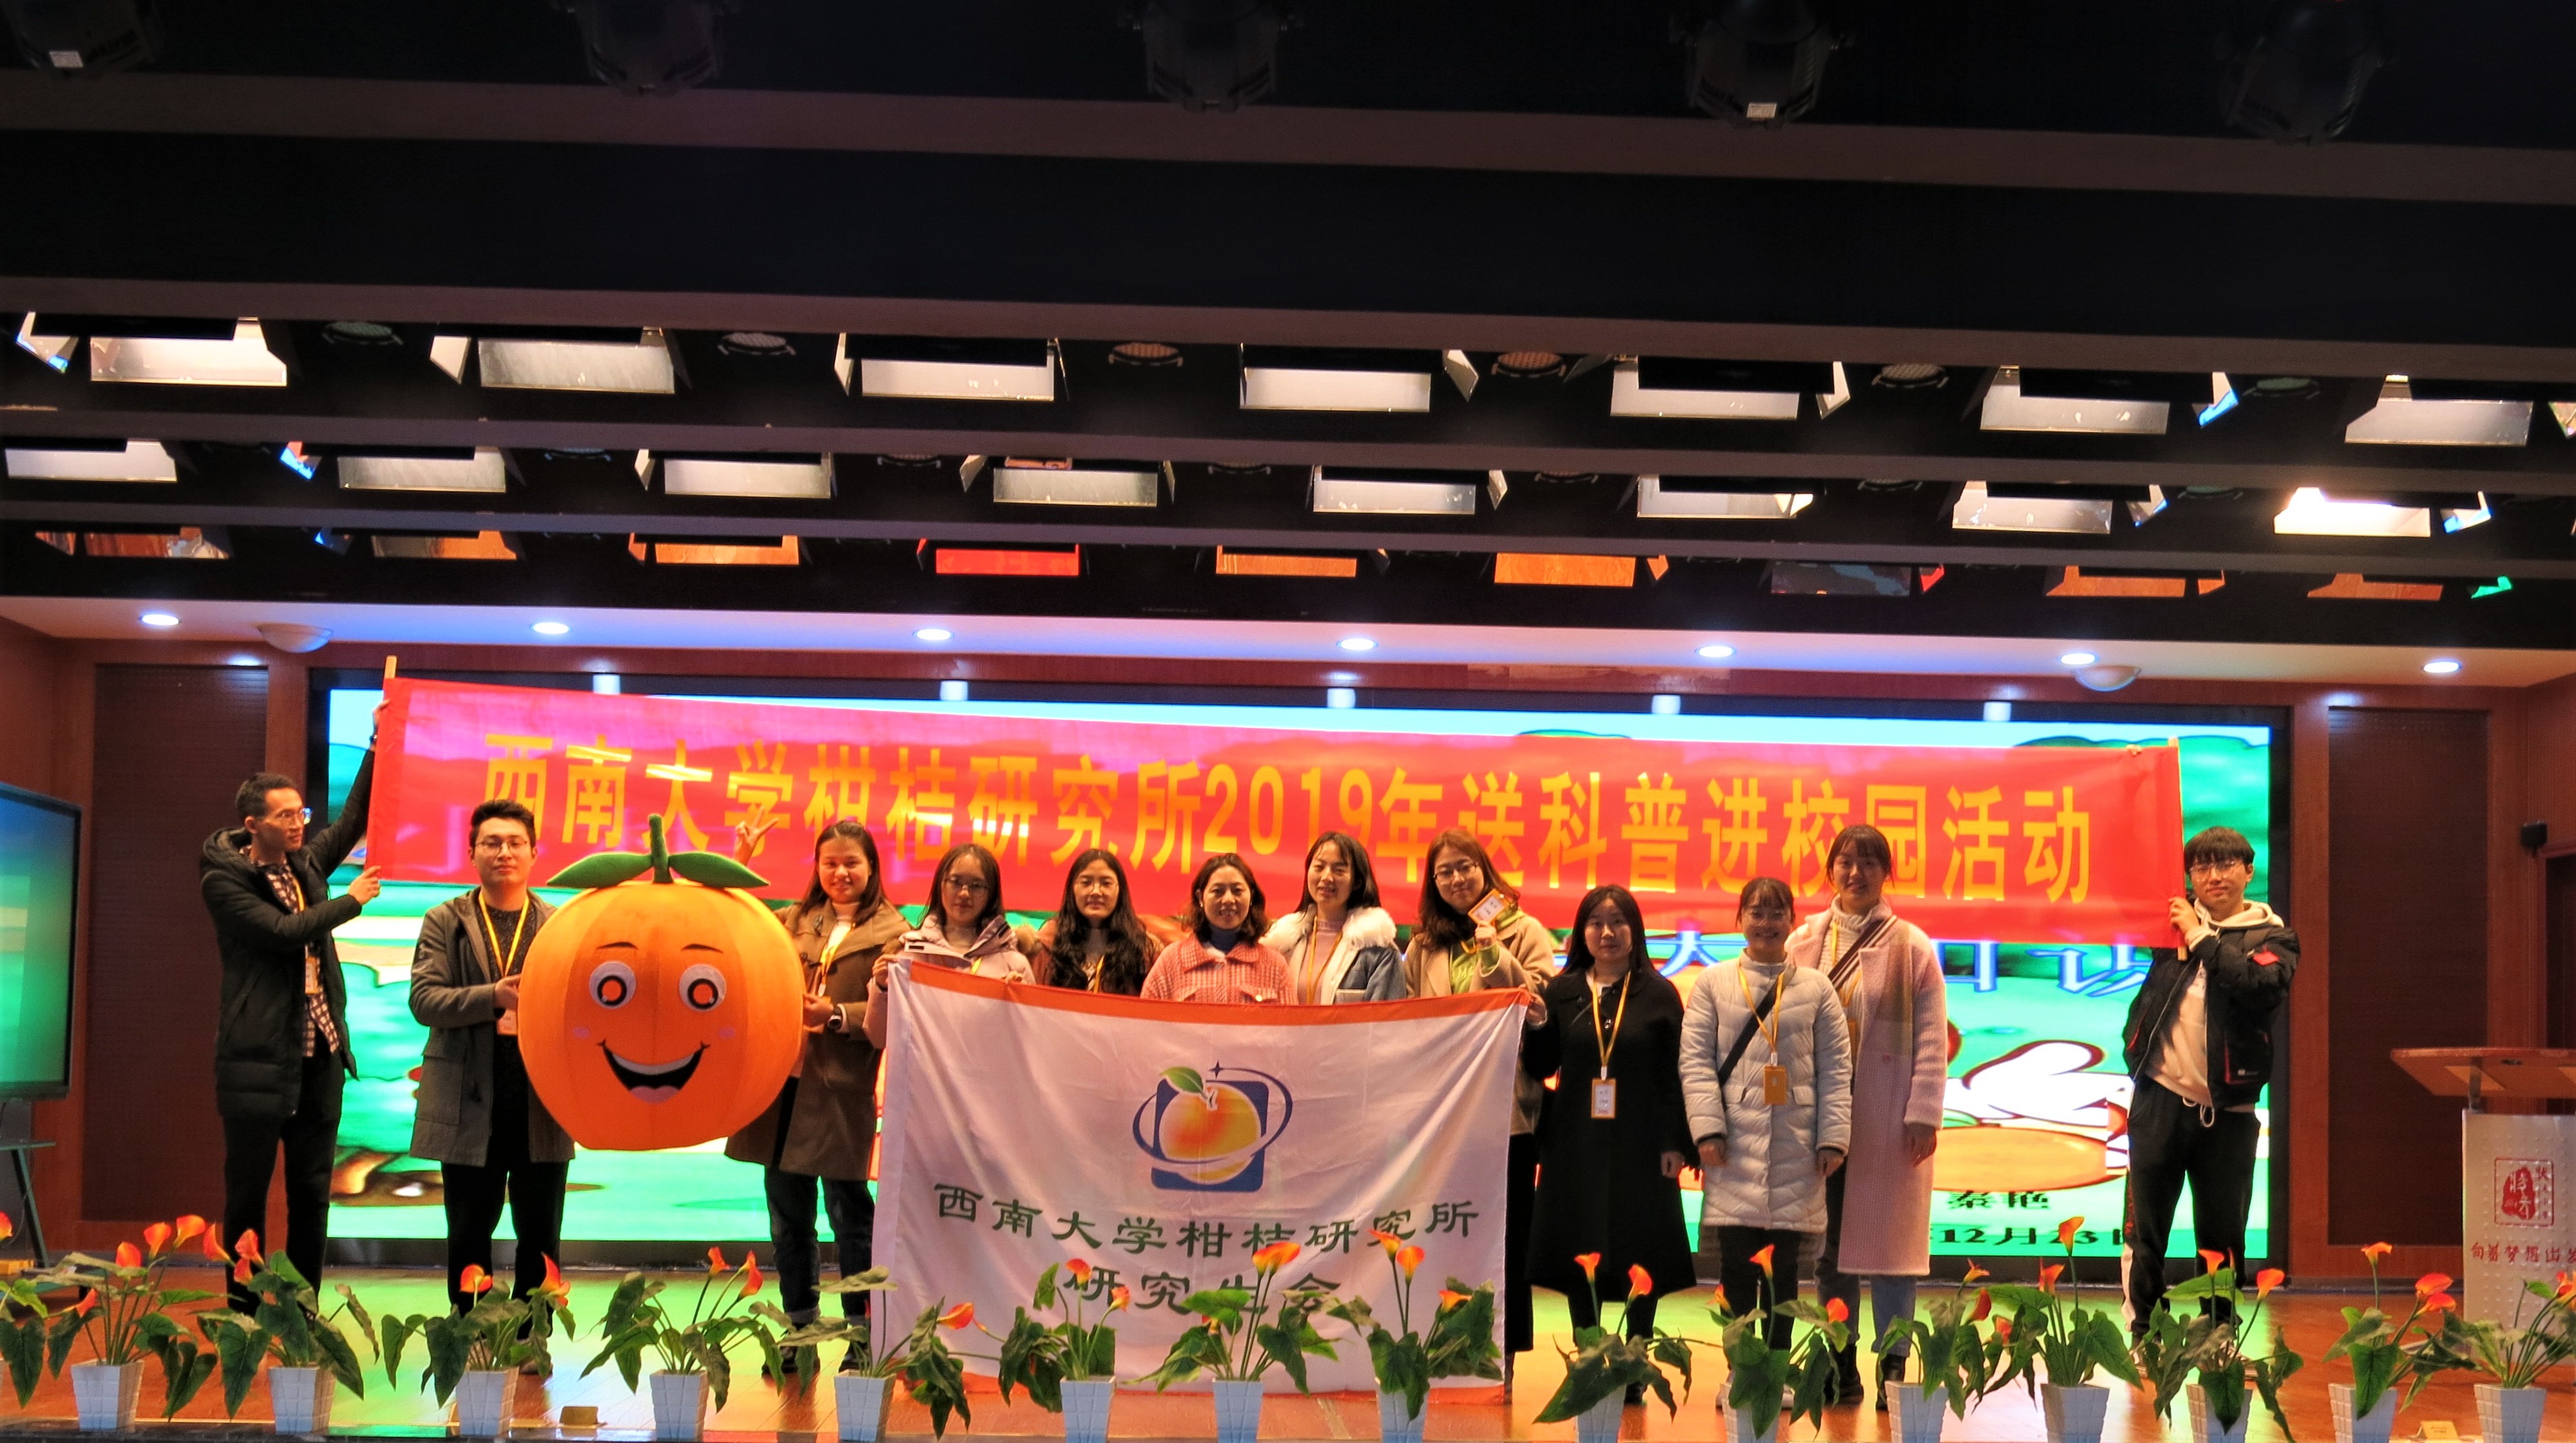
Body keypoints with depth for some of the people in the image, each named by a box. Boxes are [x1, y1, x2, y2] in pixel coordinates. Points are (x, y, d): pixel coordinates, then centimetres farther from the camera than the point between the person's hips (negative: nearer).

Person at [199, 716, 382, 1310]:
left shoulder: (305, 864, 10)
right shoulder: (223, 880, -8)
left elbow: (355, 816, 17)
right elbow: (285, 931, -18)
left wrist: (380, 743, 9)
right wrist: (352, 900, -7)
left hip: (320, 1055, 6)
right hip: (259, 1061, -6)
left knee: (312, 1194, 8)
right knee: (248, 1194, 1)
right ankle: (244, 1315, 8)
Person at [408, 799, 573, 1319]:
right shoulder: (445, 922, 5)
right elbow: (424, 999, -6)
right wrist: (493, 996, -20)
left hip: (542, 1104, 1)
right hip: (470, 1104, 0)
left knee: (541, 1239, 6)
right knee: (469, 1238, 10)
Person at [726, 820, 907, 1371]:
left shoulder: (891, 933, -1)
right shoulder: (792, 921, 16)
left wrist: (838, 1015, -22)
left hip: (842, 1092, -5)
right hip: (781, 1083, 5)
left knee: (850, 1217, 0)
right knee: (787, 1218, 10)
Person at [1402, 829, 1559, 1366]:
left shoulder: (1525, 933, 3)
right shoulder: (1425, 945, 14)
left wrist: (1494, 955, -14)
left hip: (1508, 1107, -3)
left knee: (1505, 1237, 1)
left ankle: (1500, 1357, 9)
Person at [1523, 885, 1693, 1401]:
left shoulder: (1658, 994, 1)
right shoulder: (1561, 992, 6)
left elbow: (1673, 1074, 0)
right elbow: (1539, 1069, 7)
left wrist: (1674, 1143, -6)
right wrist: (1537, 1026, -11)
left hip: (1639, 1145, -2)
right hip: (1576, 1145, 2)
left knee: (1640, 1261, 0)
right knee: (1578, 1259, 4)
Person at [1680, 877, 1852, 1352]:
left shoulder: (1816, 988, 9)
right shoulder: (1713, 983, 6)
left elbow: (1835, 1067, 6)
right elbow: (1696, 1059, 1)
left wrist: (1833, 1138, -2)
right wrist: (1707, 1130, -9)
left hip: (1795, 1148, 1)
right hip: (1735, 1145, -1)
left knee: (1784, 1265, 5)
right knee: (1736, 1264, 0)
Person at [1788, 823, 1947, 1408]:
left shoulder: (1911, 946, 0)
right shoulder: (1804, 942, 6)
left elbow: (1932, 1038, -2)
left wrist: (1924, 1114, -8)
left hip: (1887, 1115, -2)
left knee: (1887, 1238, 1)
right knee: (1828, 1241, 7)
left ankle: (1892, 1368, 7)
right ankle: (1840, 1365, 14)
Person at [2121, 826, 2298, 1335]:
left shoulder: (2272, 937, 3)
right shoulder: (2173, 917, 10)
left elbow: (2264, 987, -16)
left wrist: (2201, 938, -13)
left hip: (2227, 1112, -1)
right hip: (2160, 1100, 1)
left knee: (2222, 1239, 7)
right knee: (2144, 1232, 3)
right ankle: (2139, 1339, 9)